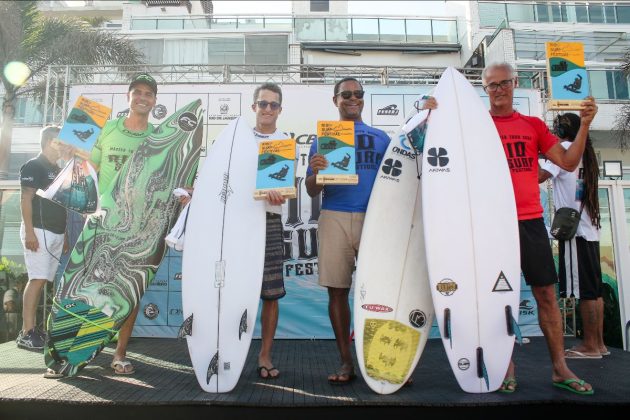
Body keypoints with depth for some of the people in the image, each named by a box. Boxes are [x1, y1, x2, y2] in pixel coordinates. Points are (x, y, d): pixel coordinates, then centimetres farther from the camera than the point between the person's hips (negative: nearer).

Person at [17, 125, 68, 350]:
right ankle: (26, 333, -9)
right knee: (37, 279, -12)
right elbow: (26, 200, -12)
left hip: (56, 233, 8)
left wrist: (65, 235, 18)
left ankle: (32, 328, 13)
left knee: (41, 280, 8)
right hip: (39, 231, -8)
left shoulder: (58, 170, 19)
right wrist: (29, 232, -20)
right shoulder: (33, 166, -4)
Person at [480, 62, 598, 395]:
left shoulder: (534, 125, 13)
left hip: (531, 220, 3)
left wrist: (584, 124, -3)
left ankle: (560, 368, 18)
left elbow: (568, 162, 8)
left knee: (547, 294, 6)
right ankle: (507, 367, 17)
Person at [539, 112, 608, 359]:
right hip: (590, 228, 9)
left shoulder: (565, 148, -6)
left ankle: (590, 346, 2)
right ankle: (598, 343, 18)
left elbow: (540, 176, -16)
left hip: (574, 230, -9)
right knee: (594, 289, 11)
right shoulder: (585, 153, 19)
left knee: (585, 291, -4)